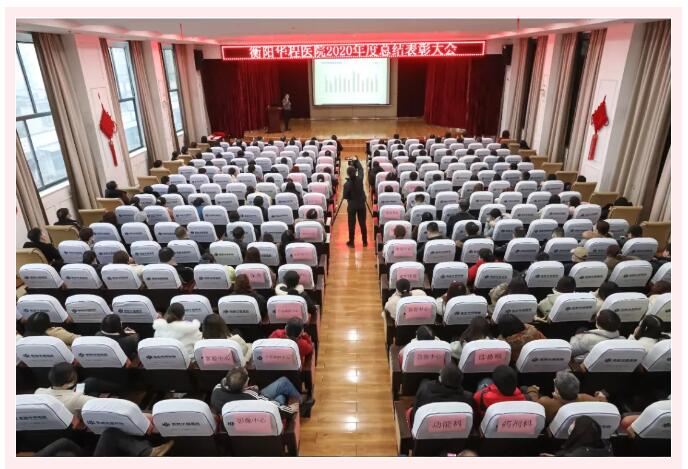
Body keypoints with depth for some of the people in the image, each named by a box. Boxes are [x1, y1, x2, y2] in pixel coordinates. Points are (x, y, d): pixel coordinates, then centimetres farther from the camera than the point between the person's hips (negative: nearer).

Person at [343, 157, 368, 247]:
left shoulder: (347, 184, -20)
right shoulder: (360, 179, -12)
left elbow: (345, 196, -11)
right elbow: (361, 169, 7)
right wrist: (356, 160, 13)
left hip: (352, 205, -3)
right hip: (361, 204, 3)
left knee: (351, 224, 8)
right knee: (362, 223, 11)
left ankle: (351, 242, 17)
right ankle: (365, 242, 20)